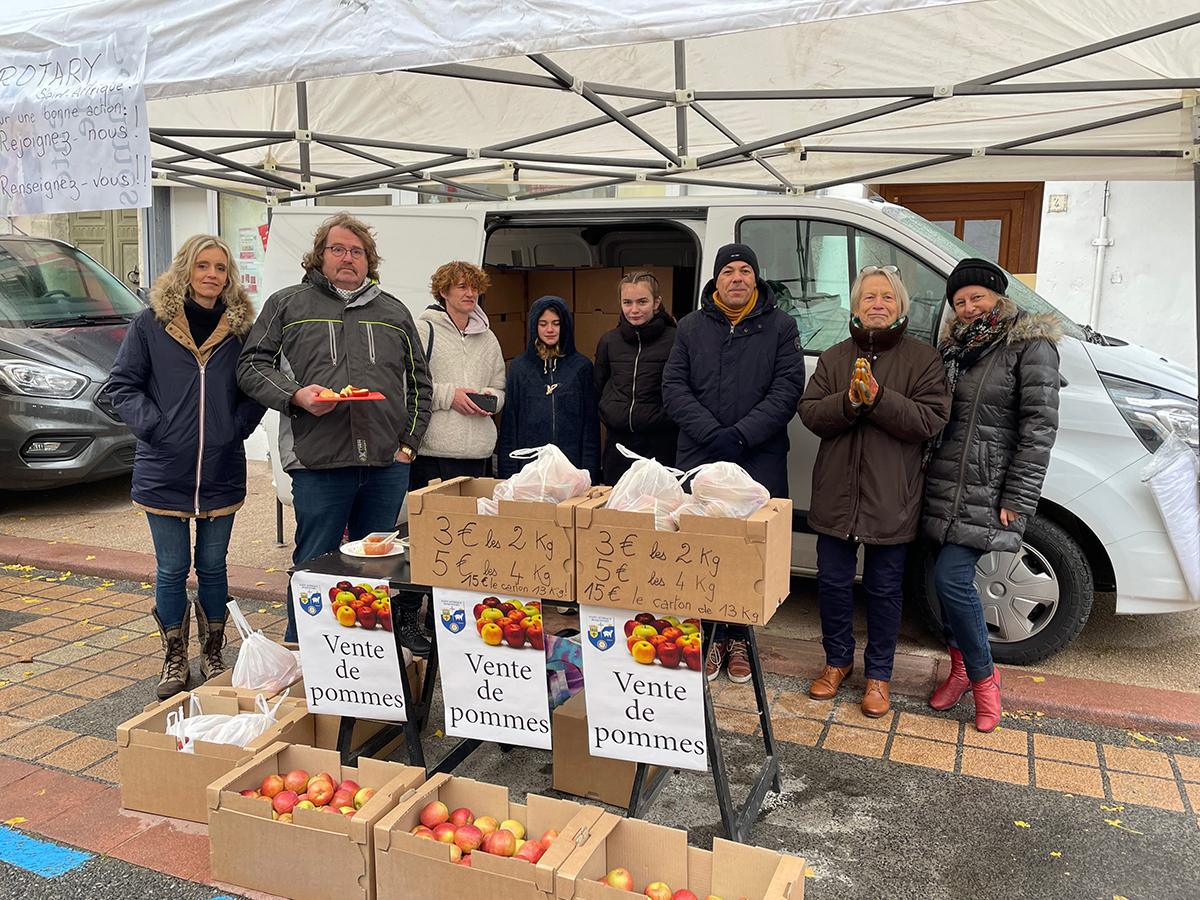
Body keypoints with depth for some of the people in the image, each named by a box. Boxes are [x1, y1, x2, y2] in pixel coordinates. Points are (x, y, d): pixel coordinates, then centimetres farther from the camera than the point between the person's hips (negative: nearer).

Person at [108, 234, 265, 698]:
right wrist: (152, 425, -11)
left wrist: (239, 426, -4)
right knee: (172, 570, 8)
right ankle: (174, 662, 23)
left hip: (222, 473, 1)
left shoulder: (241, 328, 3)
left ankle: (213, 657, 26)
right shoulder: (150, 324, -1)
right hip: (164, 473, -1)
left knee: (212, 567, 11)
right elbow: (122, 385, 1)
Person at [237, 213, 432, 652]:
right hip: (318, 461, -3)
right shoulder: (287, 304, 8)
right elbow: (252, 366, 5)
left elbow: (419, 383, 18)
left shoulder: (394, 312, 17)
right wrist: (295, 395, -13)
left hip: (387, 463, 3)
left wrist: (409, 441, 8)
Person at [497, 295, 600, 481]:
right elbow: (509, 424, 6)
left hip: (572, 466, 0)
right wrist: (509, 471, 0)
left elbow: (590, 424, 3)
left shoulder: (581, 366, 4)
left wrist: (589, 472, -4)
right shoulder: (519, 367, 6)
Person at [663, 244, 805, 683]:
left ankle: (738, 636, 19)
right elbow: (674, 387, 2)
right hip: (699, 460, 2)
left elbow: (787, 389, -5)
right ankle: (710, 635, 18)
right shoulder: (691, 326, 10)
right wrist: (712, 434, -11)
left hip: (760, 462, -1)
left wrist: (741, 434, -15)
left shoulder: (780, 326, 4)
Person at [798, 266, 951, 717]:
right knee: (833, 582, 12)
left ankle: (878, 673, 25)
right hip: (836, 494, 3)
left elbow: (931, 421, -12)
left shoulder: (923, 359, -1)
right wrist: (847, 402, -19)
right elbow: (809, 413, -1)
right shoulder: (834, 357, 8)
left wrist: (878, 399, -23)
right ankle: (838, 659, 32)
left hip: (892, 501, -3)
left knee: (885, 590, 8)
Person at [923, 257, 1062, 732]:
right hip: (944, 485, 6)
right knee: (948, 577, 9)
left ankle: (982, 675, 9)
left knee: (952, 579, -12)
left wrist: (1018, 500, -14)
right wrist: (927, 471, 12)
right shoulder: (954, 346, 14)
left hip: (988, 492, -6)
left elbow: (1039, 426, -11)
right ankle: (960, 668, 27)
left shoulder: (1030, 345, -7)